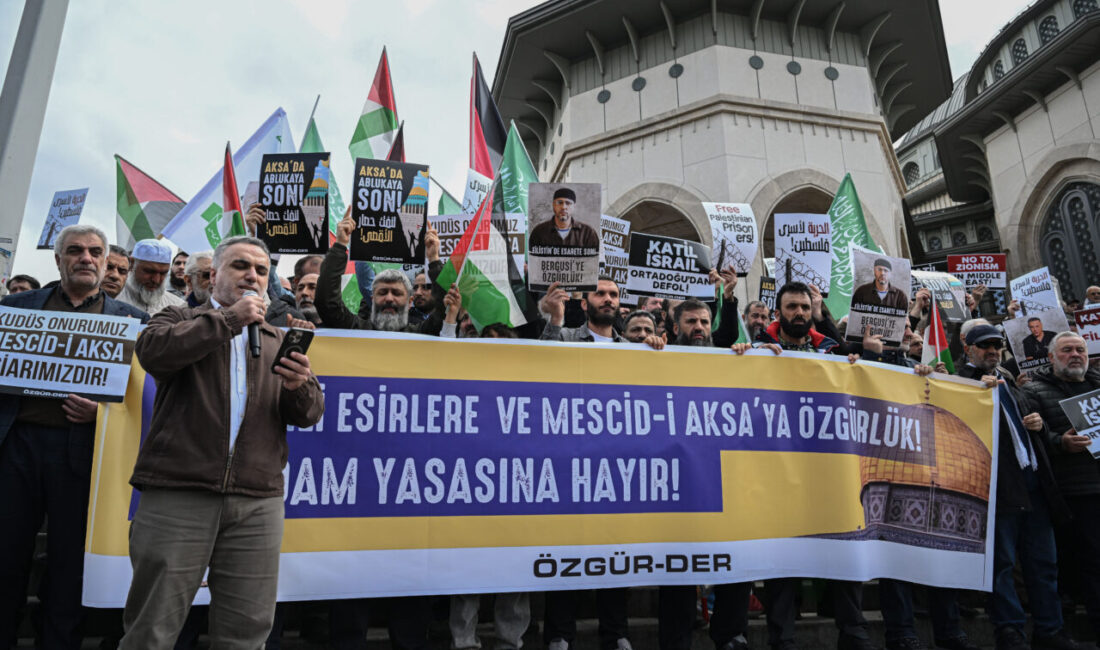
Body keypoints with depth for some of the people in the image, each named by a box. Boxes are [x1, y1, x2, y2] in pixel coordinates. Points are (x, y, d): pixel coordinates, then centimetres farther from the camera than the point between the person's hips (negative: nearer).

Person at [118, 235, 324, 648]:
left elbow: (309, 414, 9)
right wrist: (230, 318, -8)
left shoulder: (279, 342, 18)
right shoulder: (181, 320, 11)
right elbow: (152, 351, -12)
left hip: (257, 503, 3)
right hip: (177, 494, -2)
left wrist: (301, 386, -13)